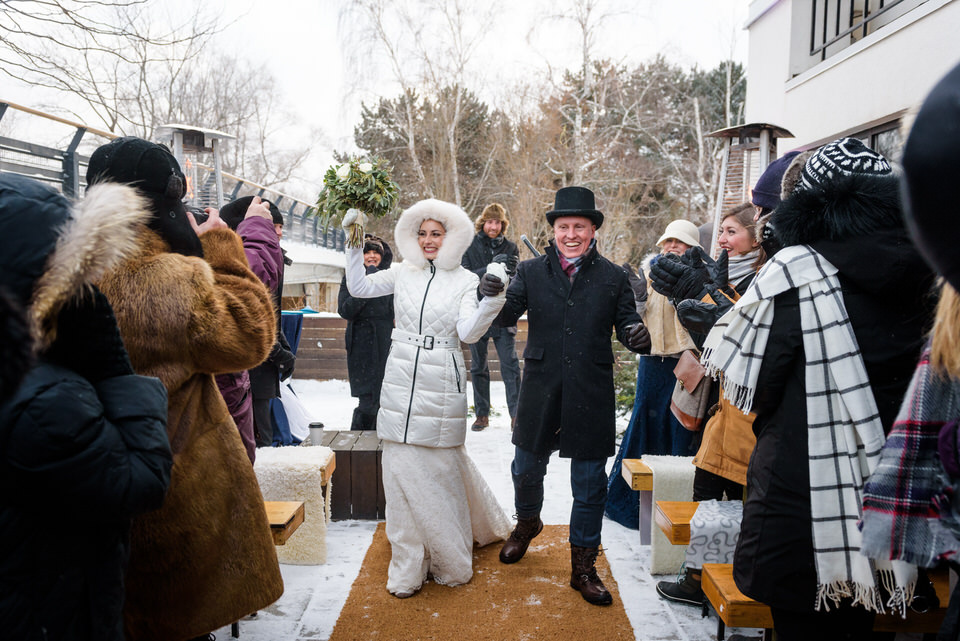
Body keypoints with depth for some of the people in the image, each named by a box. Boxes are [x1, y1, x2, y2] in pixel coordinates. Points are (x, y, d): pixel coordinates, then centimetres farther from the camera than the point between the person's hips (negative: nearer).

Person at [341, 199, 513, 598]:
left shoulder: (466, 281, 0)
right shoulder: (403, 274, 8)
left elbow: (468, 332, -11)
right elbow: (358, 287, 9)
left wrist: (490, 300, -27)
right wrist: (354, 242, 2)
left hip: (441, 387, -3)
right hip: (401, 382, 3)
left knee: (440, 467, 5)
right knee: (401, 467, 4)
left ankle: (449, 560, 27)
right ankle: (408, 567, 18)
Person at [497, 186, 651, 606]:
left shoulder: (613, 278, 3)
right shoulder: (531, 272, 3)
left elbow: (627, 326, 2)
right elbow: (507, 316, -5)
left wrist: (637, 336, -21)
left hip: (591, 398, -1)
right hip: (540, 394, 1)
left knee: (589, 486, 8)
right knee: (526, 469, 16)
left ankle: (583, 567, 25)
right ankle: (527, 523, 49)